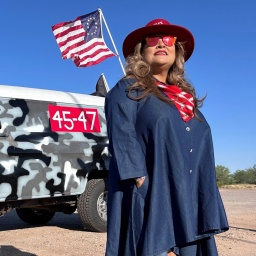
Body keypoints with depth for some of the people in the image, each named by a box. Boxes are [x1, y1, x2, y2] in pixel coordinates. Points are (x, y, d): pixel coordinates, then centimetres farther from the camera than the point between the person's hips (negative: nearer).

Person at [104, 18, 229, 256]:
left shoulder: (186, 97, 21)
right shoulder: (126, 91, 2)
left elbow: (201, 151, 18)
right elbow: (122, 142, -11)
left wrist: (205, 202, 9)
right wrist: (142, 186, -21)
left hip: (189, 203, 6)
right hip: (150, 199, -6)